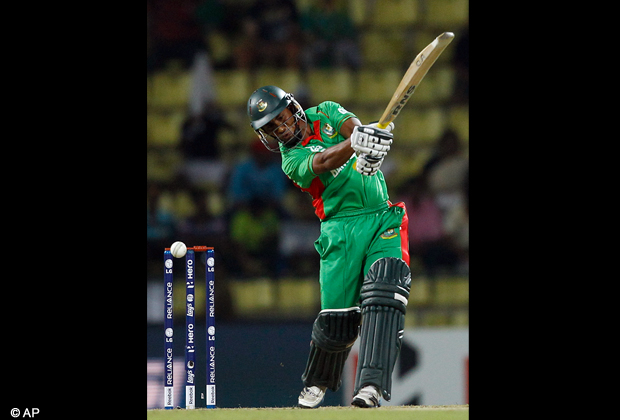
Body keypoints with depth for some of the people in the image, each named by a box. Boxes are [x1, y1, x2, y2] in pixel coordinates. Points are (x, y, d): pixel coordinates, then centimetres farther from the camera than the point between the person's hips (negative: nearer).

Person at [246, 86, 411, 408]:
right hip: (342, 229, -2)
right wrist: (355, 143, -42)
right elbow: (324, 162, -21)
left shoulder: (325, 114, 12)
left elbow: (352, 126, -10)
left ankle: (371, 384, -27)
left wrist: (368, 143, -34)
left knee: (384, 294, -20)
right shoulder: (291, 160, 1)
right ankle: (317, 382, 24)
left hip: (384, 219, 2)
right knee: (337, 316, -5)